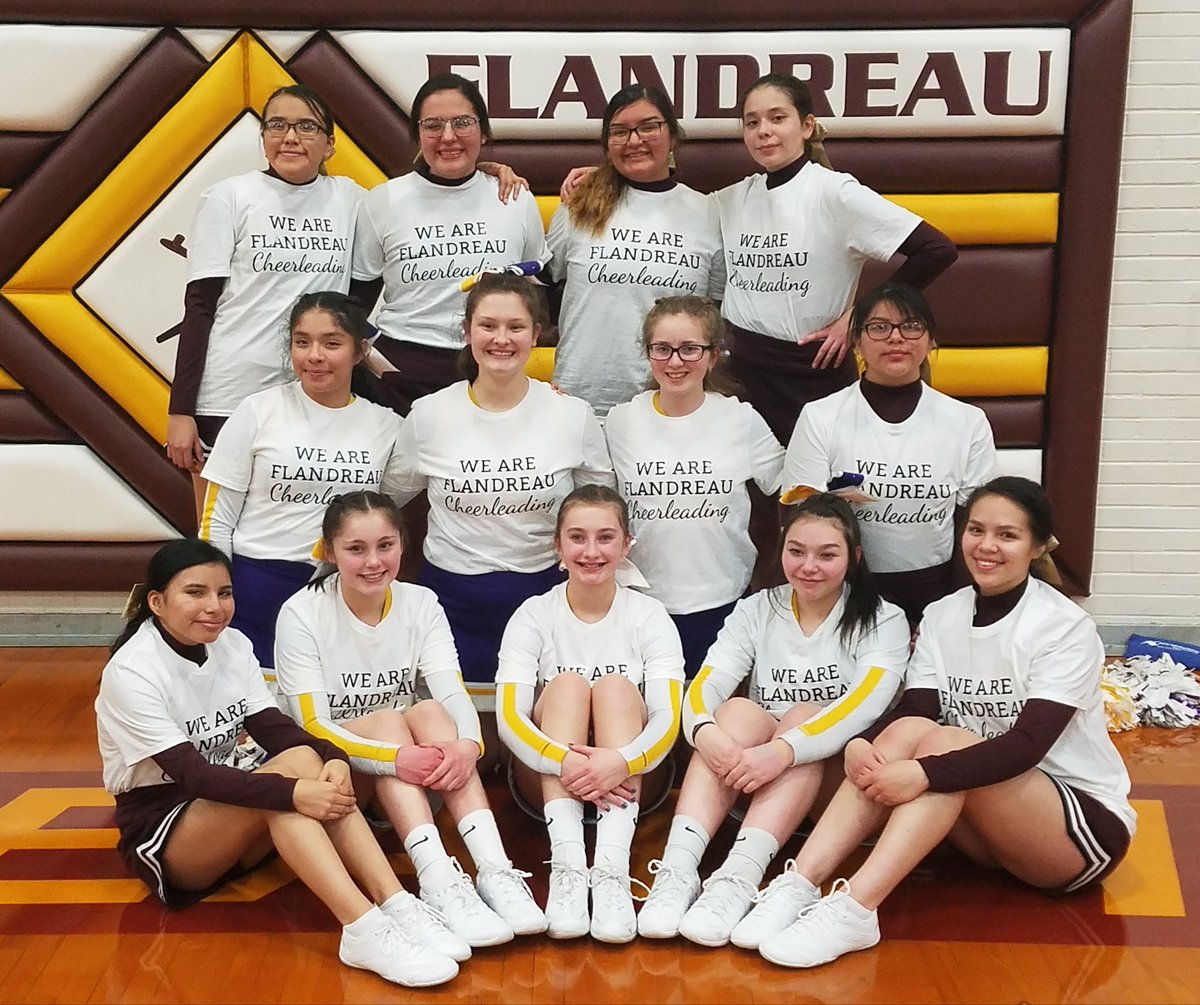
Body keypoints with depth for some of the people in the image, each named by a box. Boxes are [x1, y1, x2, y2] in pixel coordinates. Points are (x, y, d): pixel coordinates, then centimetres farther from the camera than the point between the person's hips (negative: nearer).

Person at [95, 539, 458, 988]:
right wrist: (293, 793, -39)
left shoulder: (233, 645, 1)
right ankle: (364, 931, -43)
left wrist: (333, 758, -28)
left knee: (308, 759, -27)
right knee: (284, 776, -33)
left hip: (224, 807, 6)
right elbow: (191, 774, -28)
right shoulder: (132, 672, -19)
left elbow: (274, 729, -6)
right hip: (159, 829, -6)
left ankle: (397, 909, -35)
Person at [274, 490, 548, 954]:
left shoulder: (421, 605, -3)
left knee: (429, 712, -27)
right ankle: (440, 885, -45)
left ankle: (496, 871, -38)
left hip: (411, 778, 3)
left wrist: (466, 744, -38)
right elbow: (313, 726, -20)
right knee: (388, 720, -31)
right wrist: (393, 757, -36)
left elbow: (453, 694, -15)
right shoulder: (302, 614, -13)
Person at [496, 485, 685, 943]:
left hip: (629, 781, 0)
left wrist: (621, 762, -37)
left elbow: (668, 718, -14)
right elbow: (509, 716, -14)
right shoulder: (533, 616, -2)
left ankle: (613, 866, -40)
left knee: (616, 686, -26)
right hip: (550, 778, 0)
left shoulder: (649, 616, -2)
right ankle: (566, 863, -39)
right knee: (566, 683, -25)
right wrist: (566, 762, -35)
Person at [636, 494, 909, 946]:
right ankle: (677, 870, -42)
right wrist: (705, 730, -34)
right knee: (739, 710, -27)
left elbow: (864, 703, -22)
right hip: (749, 786, 2)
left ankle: (738, 880, -46)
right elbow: (703, 687, -9)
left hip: (834, 783, -2)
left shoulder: (882, 620, -2)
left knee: (805, 716, -30)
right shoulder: (756, 611, 5)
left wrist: (784, 750, -39)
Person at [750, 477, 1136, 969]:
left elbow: (1027, 744, -26)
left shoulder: (1066, 628, -14)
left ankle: (853, 910, -41)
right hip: (986, 824, 5)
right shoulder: (940, 616, 2)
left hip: (1085, 823, -4)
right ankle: (800, 887, -33)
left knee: (946, 744, -30)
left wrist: (924, 774, -38)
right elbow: (912, 709, -9)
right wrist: (861, 745, -31)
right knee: (908, 729, -23)